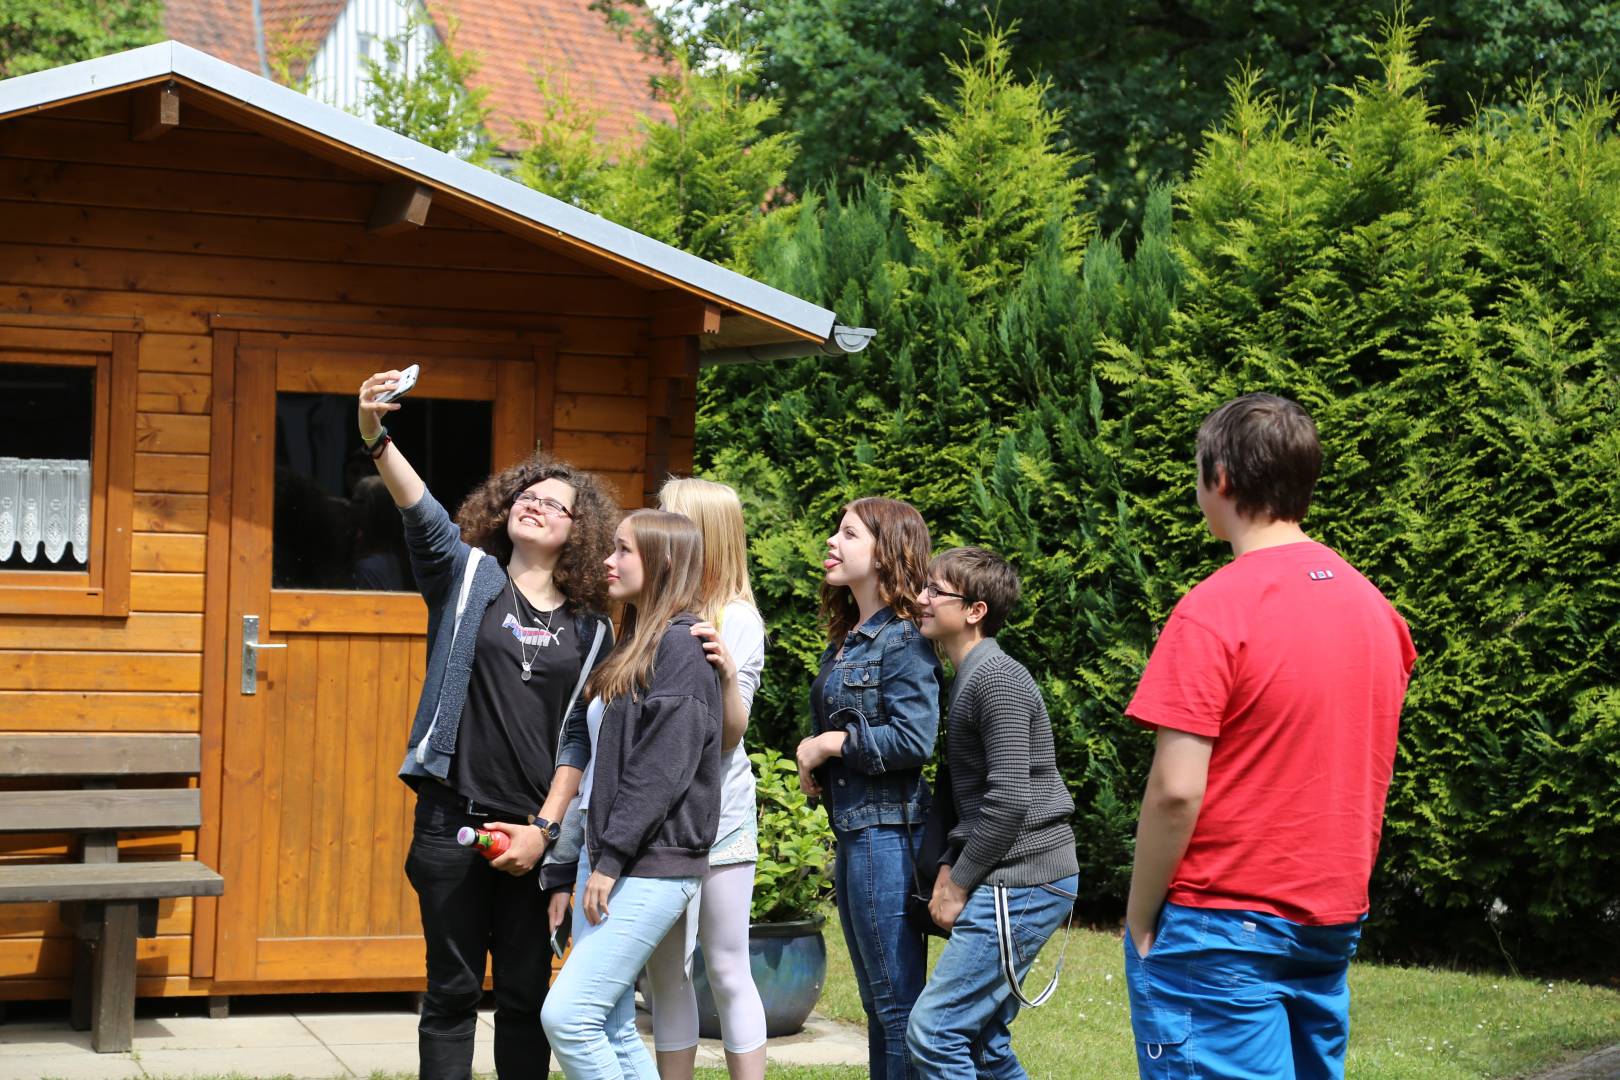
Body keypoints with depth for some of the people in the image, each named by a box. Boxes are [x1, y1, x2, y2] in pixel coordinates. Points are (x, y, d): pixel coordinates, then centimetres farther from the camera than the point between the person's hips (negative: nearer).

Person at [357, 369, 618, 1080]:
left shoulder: (588, 627, 8)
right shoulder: (469, 577, 4)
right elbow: (420, 512, -14)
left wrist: (546, 830, -4)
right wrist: (376, 437, -32)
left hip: (534, 832, 2)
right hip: (453, 821, -1)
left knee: (526, 994, 8)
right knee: (452, 992, 4)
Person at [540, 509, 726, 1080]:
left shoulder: (681, 644, -11)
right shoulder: (636, 643, 18)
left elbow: (662, 767, -18)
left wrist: (611, 859, -18)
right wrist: (593, 857, 16)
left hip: (650, 868, -9)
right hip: (608, 856, 9)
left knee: (567, 1014, -15)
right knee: (611, 1029, 7)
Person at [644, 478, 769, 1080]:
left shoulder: (735, 619, -7)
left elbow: (728, 736, -12)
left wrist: (728, 675, -28)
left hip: (715, 820, -5)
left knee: (727, 971, -1)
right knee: (664, 973, 9)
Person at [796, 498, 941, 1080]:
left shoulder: (903, 642, -12)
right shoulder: (843, 643, 15)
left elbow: (914, 740, -22)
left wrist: (831, 744, -12)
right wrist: (812, 759, 1)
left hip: (886, 832, -10)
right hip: (850, 830, 10)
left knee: (898, 1003, -5)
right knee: (877, 1005, 15)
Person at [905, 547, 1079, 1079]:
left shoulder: (995, 679, -14)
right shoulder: (968, 679, 17)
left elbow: (1010, 798, -20)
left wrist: (959, 886, -13)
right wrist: (948, 868, 7)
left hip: (1024, 881, -10)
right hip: (1011, 880, 10)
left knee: (933, 1030, -12)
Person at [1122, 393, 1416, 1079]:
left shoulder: (1214, 611, -15)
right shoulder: (1373, 605, 8)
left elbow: (1175, 791, -19)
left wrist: (1140, 919, -9)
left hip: (1223, 926, -7)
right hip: (1336, 921, 7)